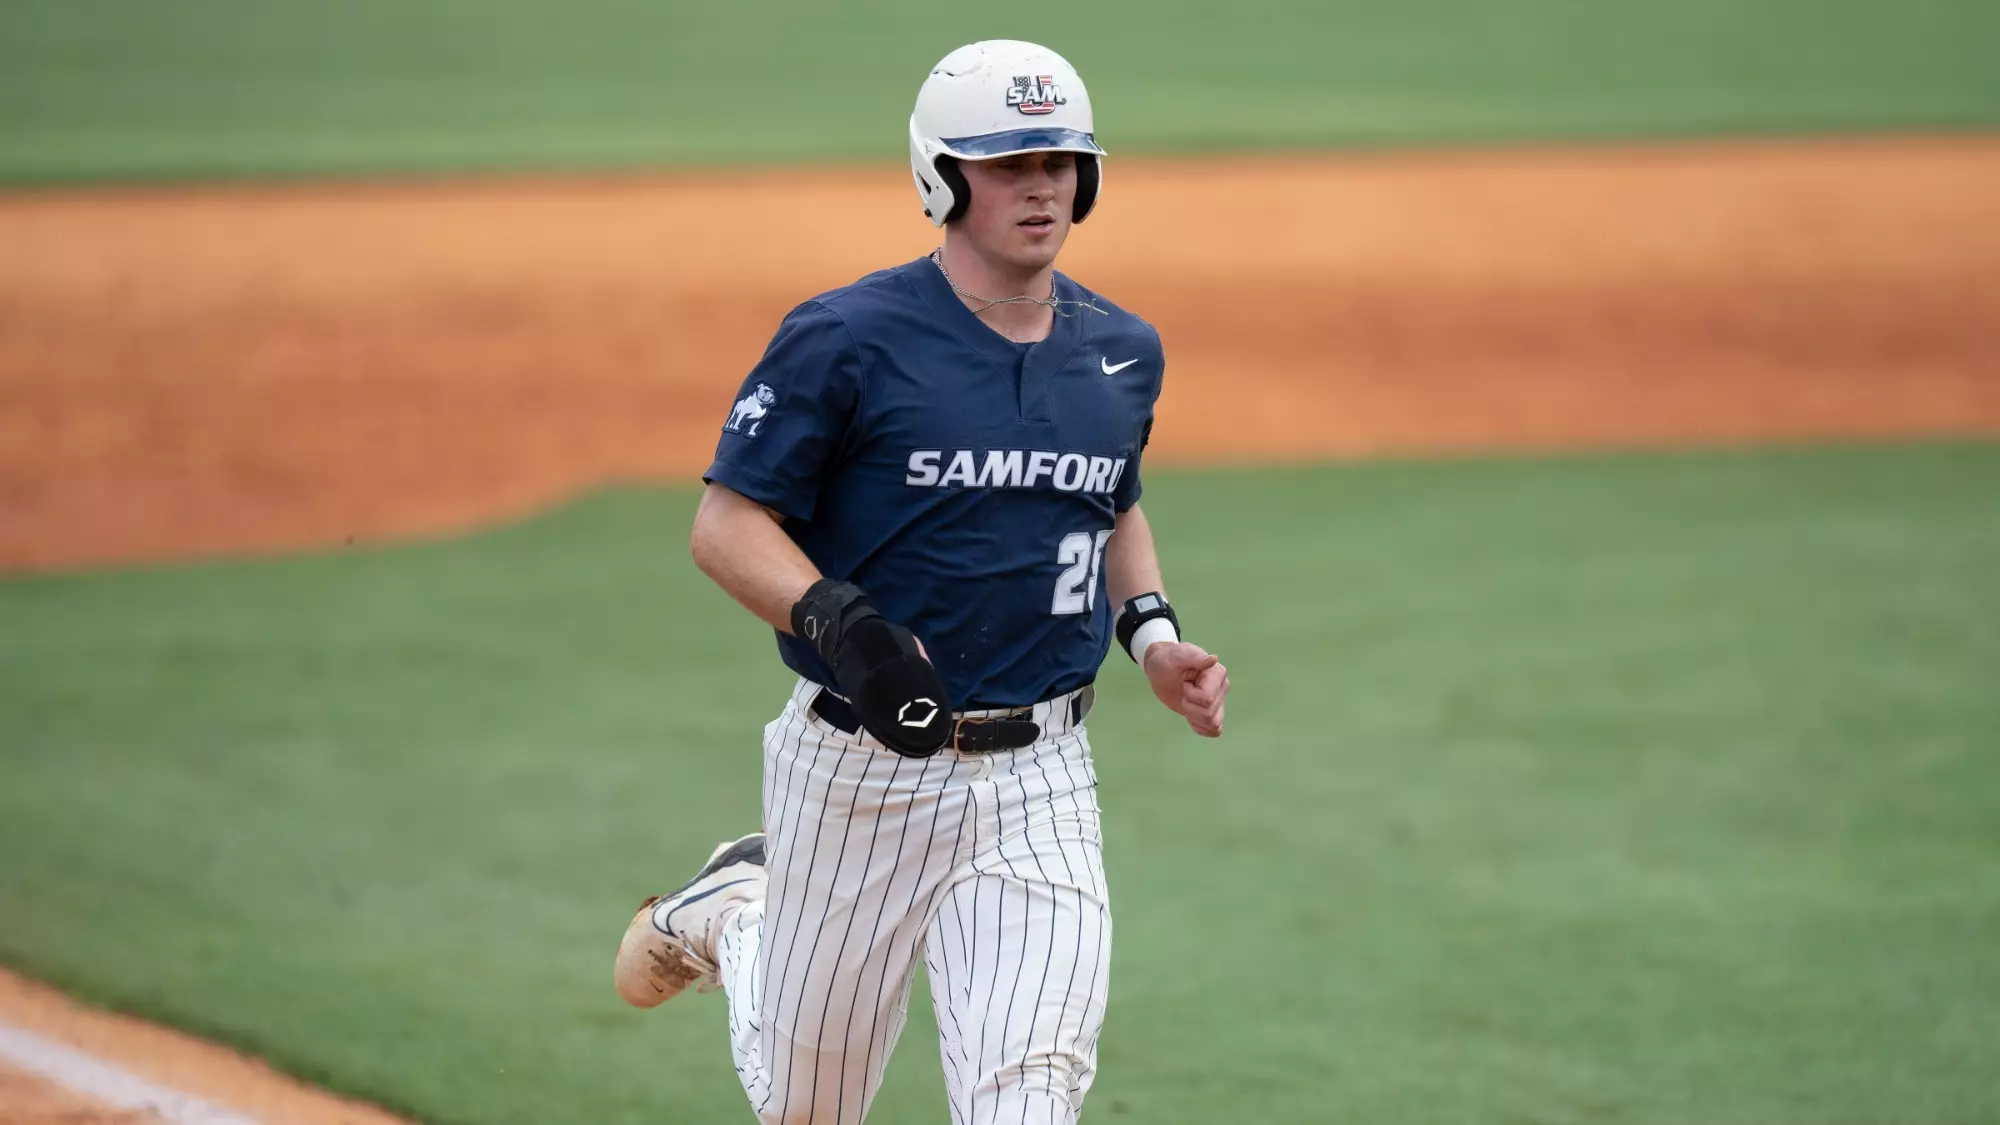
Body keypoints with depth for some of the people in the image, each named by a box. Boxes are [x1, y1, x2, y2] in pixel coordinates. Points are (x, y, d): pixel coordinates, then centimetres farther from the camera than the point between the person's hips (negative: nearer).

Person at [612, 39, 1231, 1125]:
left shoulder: (1121, 351, 6)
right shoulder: (846, 340, -12)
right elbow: (726, 524, -11)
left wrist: (1150, 630, 5)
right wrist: (838, 622, -29)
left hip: (1038, 780, 3)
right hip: (860, 772, -3)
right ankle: (727, 915, 45)